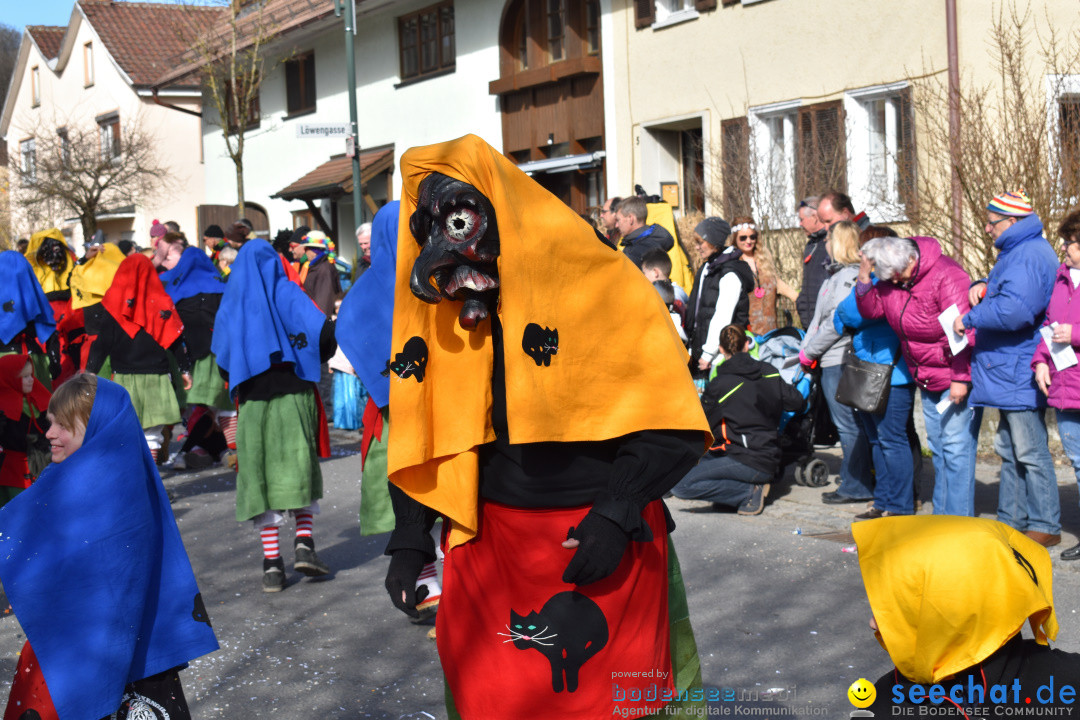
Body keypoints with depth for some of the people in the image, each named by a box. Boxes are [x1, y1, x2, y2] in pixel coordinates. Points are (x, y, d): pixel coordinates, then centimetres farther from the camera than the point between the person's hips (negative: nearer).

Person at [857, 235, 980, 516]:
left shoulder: (946, 276, -21)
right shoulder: (891, 280, 2)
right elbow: (870, 310, 5)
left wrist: (961, 377, -22)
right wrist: (864, 279, -11)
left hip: (957, 375, -8)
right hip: (927, 379, 8)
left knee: (956, 446, -10)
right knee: (937, 447, 13)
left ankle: (959, 520, -7)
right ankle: (941, 515, 21)